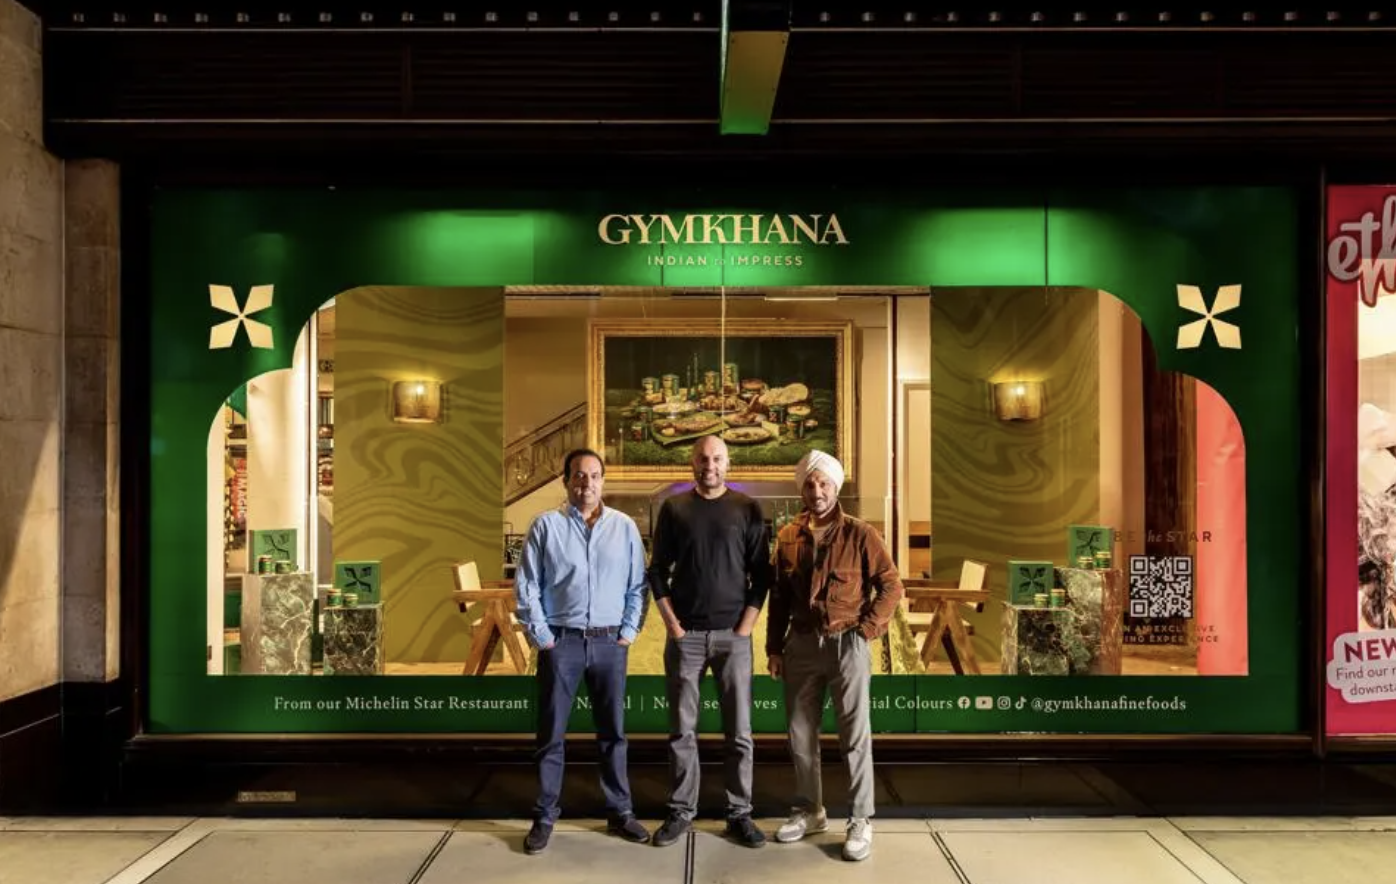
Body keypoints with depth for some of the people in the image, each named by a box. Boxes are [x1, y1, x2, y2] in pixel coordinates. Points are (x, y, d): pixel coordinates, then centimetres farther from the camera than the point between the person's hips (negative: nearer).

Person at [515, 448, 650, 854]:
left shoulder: (624, 527, 3)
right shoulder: (546, 525, -1)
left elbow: (637, 585, 6)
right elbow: (527, 587, -2)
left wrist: (628, 633, -1)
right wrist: (541, 637, -5)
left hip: (609, 641, 2)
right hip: (561, 641, -1)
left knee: (613, 731, 11)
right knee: (551, 734, 6)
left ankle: (620, 812, 23)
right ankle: (544, 817, 17)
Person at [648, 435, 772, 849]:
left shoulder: (747, 509, 3)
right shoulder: (674, 508, 4)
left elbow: (761, 573, 2)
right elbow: (658, 570, 5)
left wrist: (746, 625, -6)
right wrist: (672, 623, -4)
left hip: (733, 634, 0)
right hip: (685, 634, 0)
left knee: (739, 731, 4)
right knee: (682, 730, 5)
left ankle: (739, 814, 15)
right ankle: (681, 811, 17)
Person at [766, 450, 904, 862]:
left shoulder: (860, 534, -6)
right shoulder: (788, 537, 5)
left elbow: (892, 586, -4)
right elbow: (779, 597, 10)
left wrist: (866, 630, -11)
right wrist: (774, 647, 8)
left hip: (846, 645, -4)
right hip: (801, 645, 4)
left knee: (855, 736, 2)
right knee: (801, 734, 11)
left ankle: (861, 820, 12)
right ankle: (809, 811, 27)